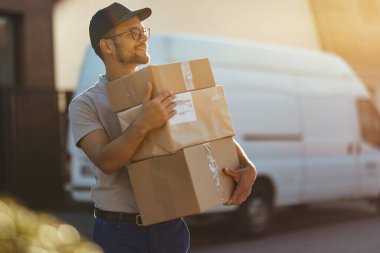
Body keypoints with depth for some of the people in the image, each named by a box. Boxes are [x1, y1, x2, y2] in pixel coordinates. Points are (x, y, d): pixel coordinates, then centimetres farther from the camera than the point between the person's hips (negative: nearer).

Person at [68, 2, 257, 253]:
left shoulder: (168, 91, 6)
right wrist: (143, 124, -32)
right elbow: (105, 161, -18)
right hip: (119, 231, -3)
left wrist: (247, 166, -12)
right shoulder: (85, 105, -4)